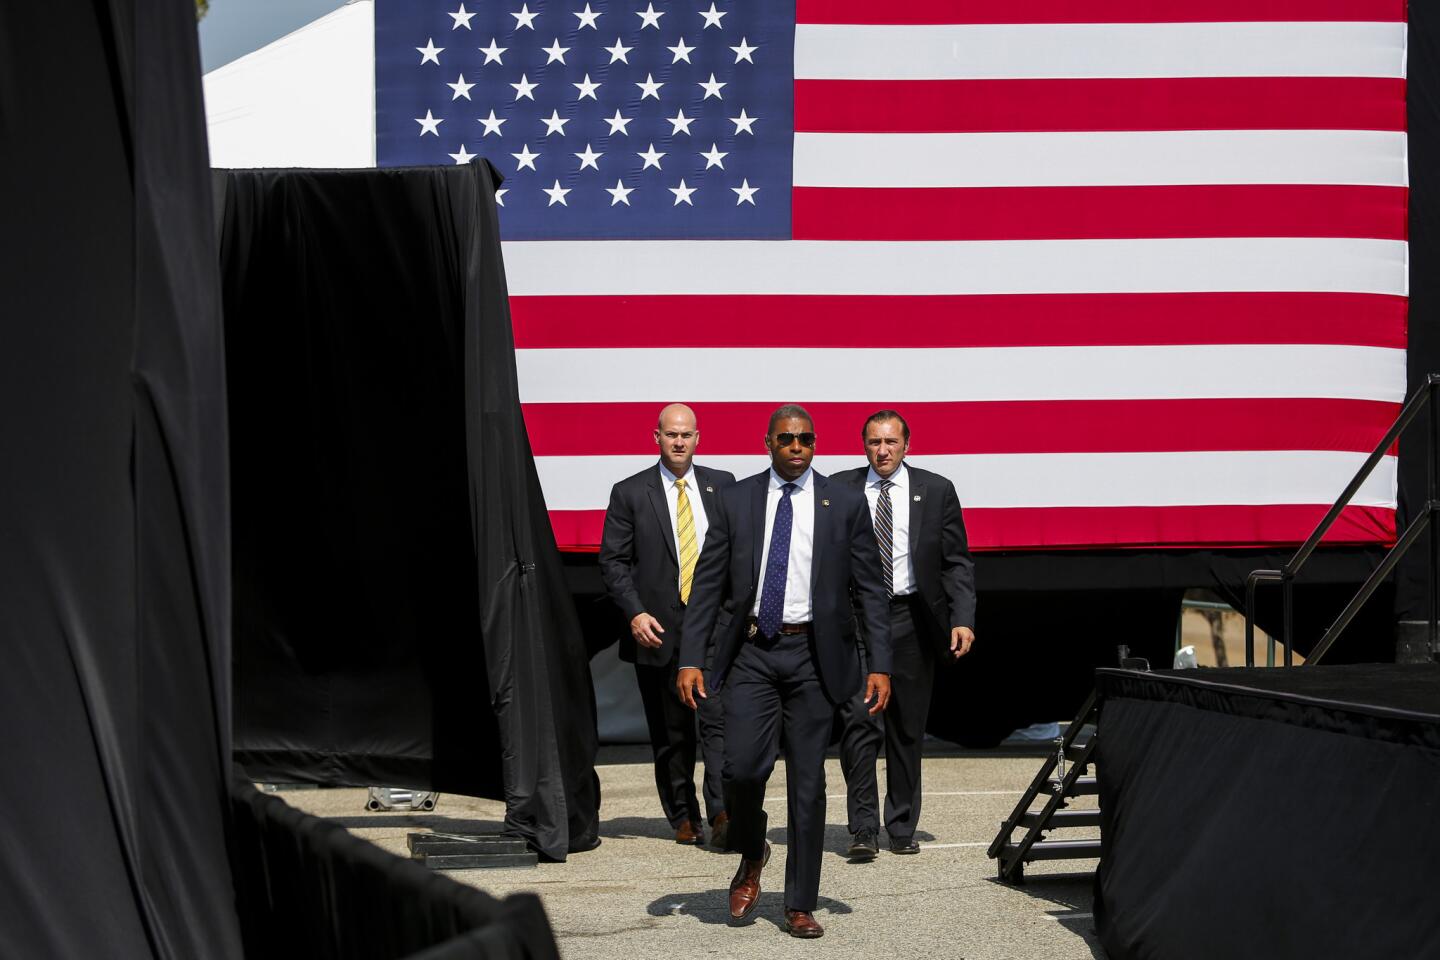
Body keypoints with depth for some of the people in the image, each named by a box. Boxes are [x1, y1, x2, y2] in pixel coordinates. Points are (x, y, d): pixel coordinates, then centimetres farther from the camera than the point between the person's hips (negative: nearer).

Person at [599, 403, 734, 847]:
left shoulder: (722, 486, 9)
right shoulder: (630, 493, 3)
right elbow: (613, 561, 2)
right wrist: (634, 613, -11)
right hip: (658, 628, 0)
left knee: (718, 720, -12)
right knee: (671, 735, 7)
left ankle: (722, 816, -16)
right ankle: (683, 818, 19)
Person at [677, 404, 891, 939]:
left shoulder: (845, 504, 3)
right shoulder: (736, 501, 5)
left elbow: (870, 590, 4)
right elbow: (708, 584, 5)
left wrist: (881, 665, -4)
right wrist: (690, 659, -3)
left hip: (813, 654, 0)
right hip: (751, 653, 0)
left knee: (808, 783, 3)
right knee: (743, 768, -11)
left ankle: (800, 906, 12)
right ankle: (751, 859, 20)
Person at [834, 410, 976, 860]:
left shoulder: (936, 491, 5)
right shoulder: (838, 490, 5)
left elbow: (957, 562, 5)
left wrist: (962, 620, -6)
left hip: (912, 619, 1)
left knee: (908, 730, 8)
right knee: (859, 723, -10)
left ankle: (902, 829, 18)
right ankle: (863, 830, -7)